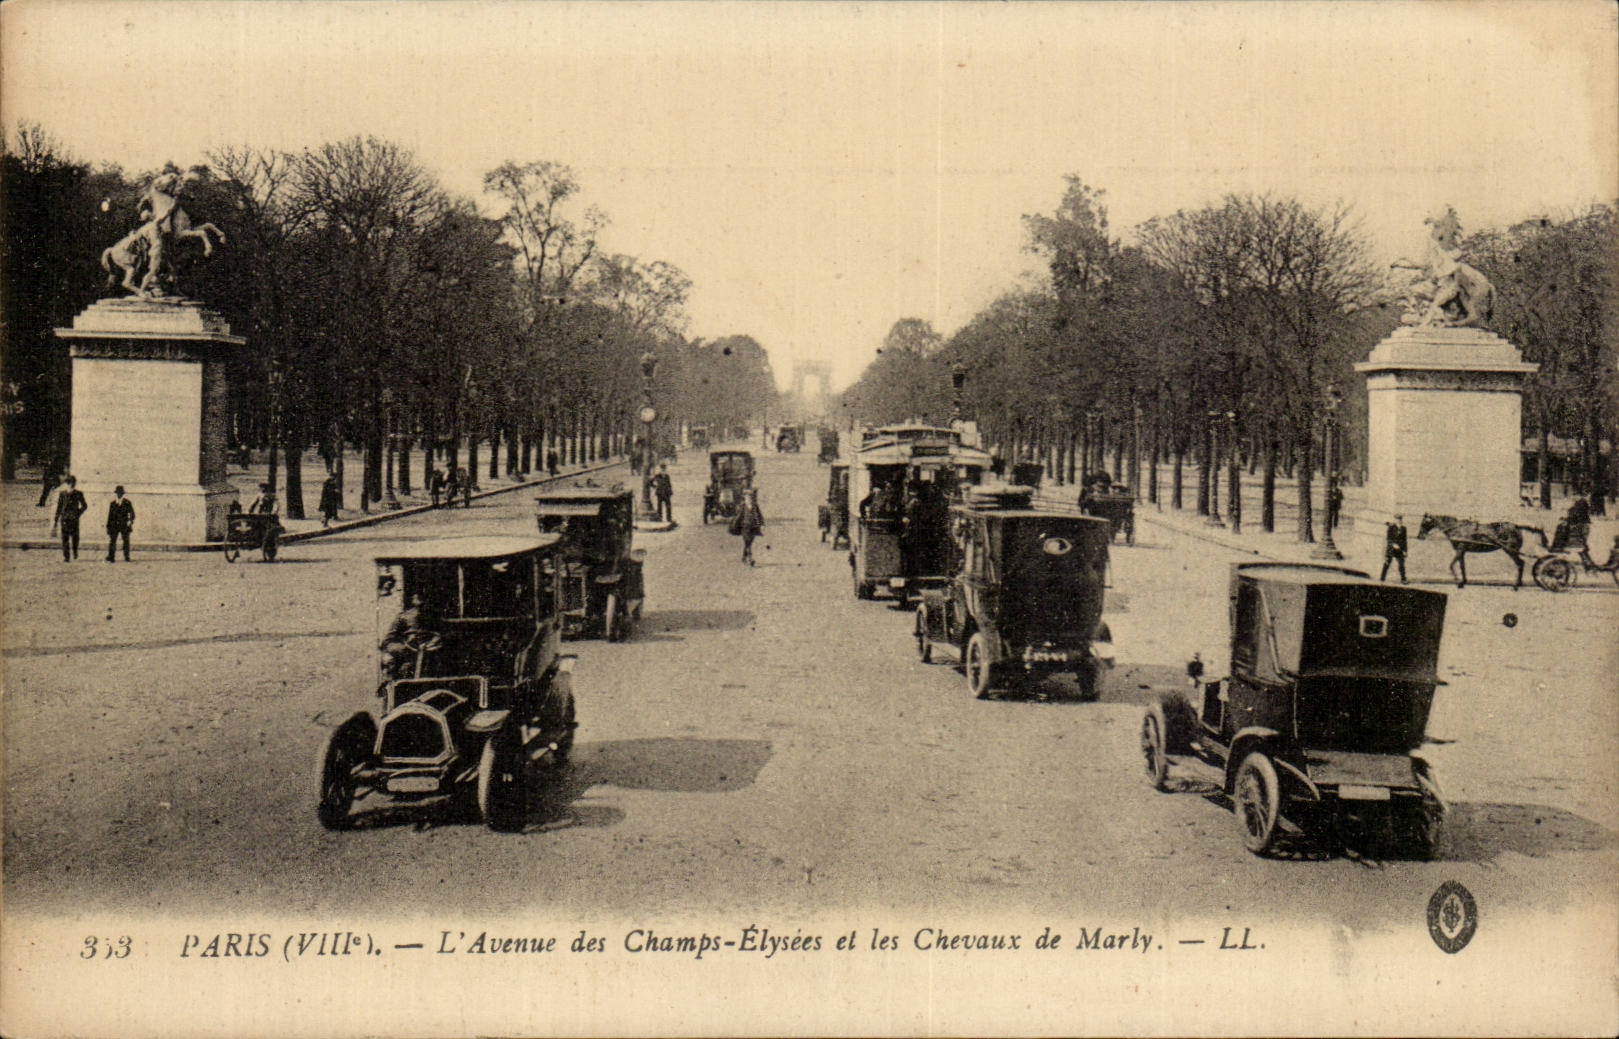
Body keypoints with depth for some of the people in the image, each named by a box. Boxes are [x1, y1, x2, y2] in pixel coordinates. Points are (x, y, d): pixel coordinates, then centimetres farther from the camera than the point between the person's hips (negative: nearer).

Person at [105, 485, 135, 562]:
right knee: (112, 541, -8)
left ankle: (126, 558, 7)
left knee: (126, 541, 1)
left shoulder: (127, 503, 6)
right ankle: (110, 558, -12)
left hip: (125, 525, -1)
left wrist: (131, 520, -19)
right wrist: (108, 527, 9)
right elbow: (110, 516, 14)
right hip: (114, 526, 1)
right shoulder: (112, 503, 13)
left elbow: (132, 513, 1)